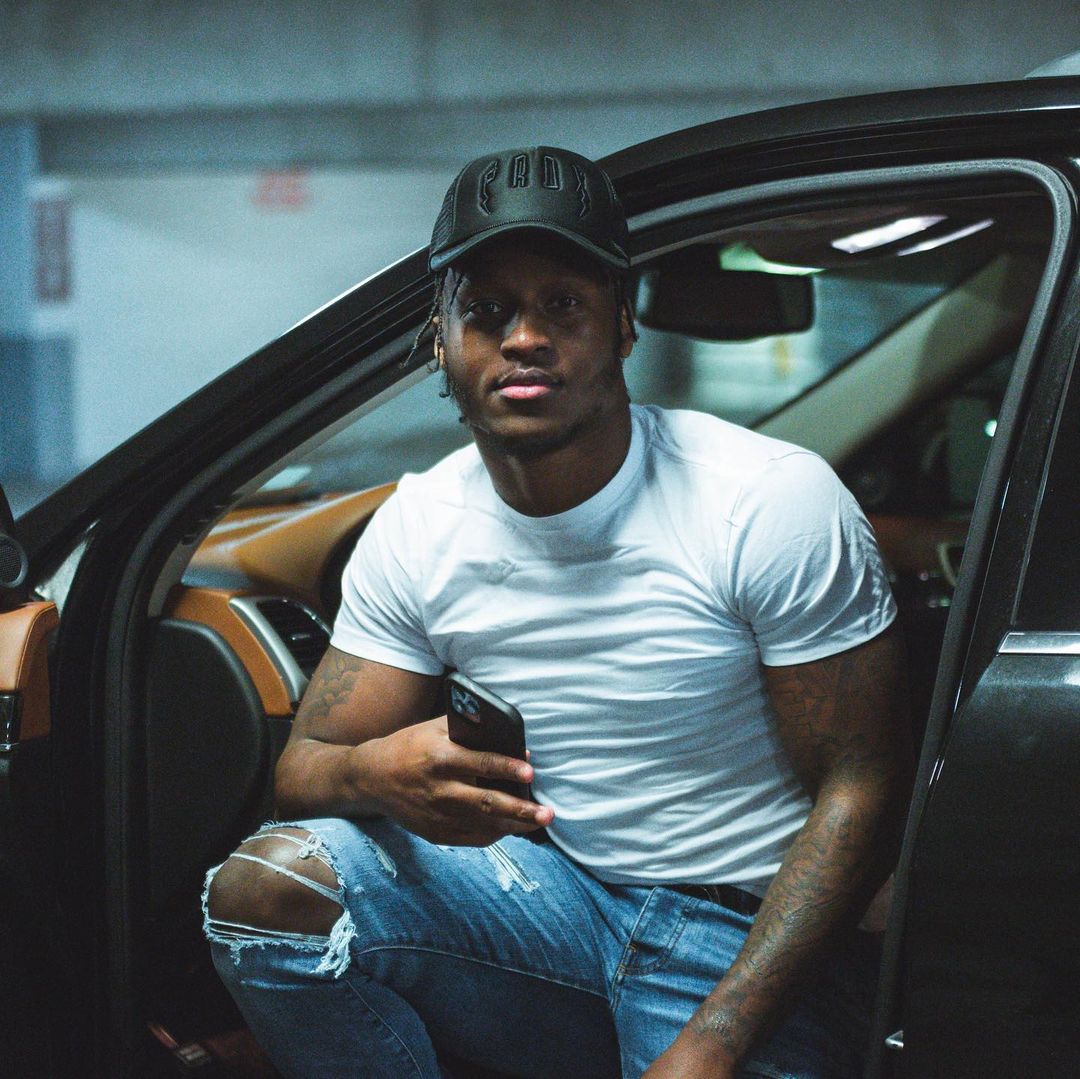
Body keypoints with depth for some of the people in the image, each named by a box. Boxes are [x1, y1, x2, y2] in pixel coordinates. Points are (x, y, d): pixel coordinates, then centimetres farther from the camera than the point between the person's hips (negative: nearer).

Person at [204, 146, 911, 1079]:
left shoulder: (778, 503, -14)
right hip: (561, 890, 4)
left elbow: (860, 786, -14)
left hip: (752, 937, -4)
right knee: (265, 886, -17)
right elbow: (303, 766, 0)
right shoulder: (416, 527, -1)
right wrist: (379, 772, -27)